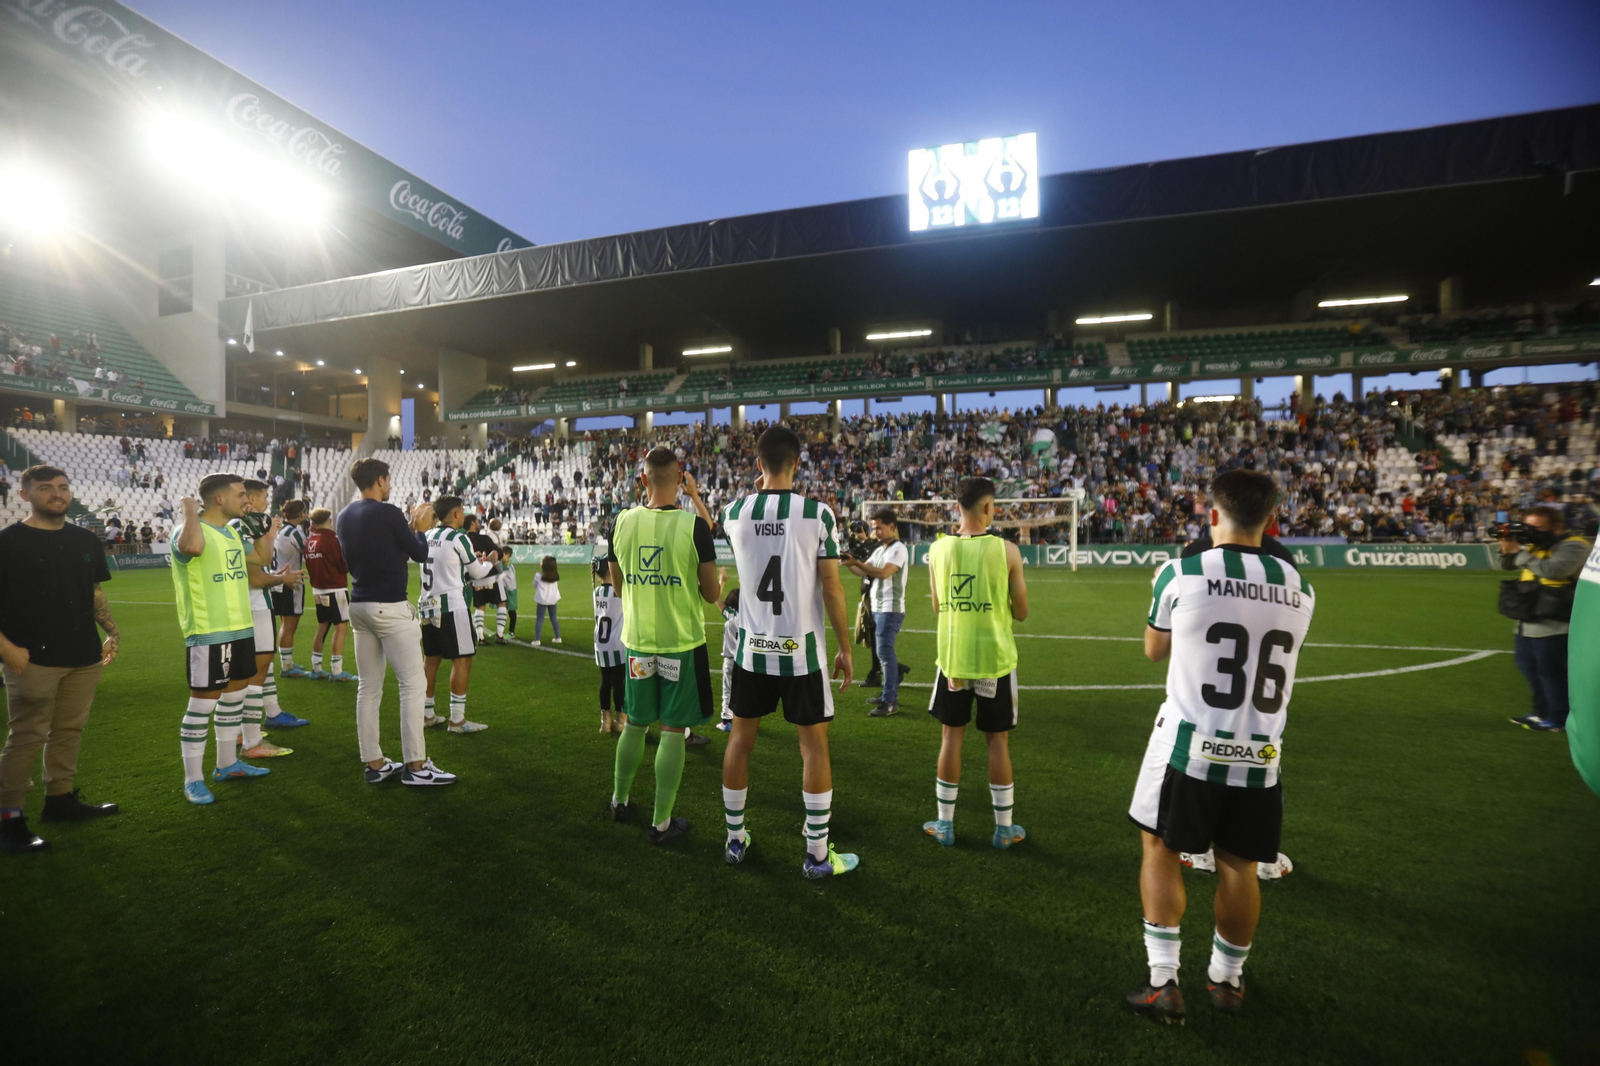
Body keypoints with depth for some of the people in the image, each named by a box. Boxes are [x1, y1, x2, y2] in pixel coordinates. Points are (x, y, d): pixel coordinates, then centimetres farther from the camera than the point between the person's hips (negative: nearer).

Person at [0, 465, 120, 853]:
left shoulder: (85, 540, 11)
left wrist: (112, 632, 8)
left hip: (84, 657, 6)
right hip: (32, 660, -5)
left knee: (70, 730, 14)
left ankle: (60, 798, 27)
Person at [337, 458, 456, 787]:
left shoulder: (344, 517, 10)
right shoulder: (387, 513, -13)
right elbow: (420, 554, -6)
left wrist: (409, 528, 21)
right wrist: (420, 528, 11)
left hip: (359, 606, 8)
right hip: (389, 608, -8)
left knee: (368, 688, 10)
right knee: (413, 684, -2)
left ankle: (374, 764, 16)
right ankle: (415, 765, 1)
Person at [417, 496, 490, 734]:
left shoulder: (427, 537, 10)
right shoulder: (458, 538, -11)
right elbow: (477, 573, -1)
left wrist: (473, 561, 28)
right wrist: (489, 563, 21)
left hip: (428, 605, 8)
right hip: (452, 606, -8)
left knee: (431, 658, 13)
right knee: (462, 660, -3)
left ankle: (426, 714, 20)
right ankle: (457, 720, -2)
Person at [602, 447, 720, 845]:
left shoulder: (624, 521, -4)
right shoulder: (693, 524, -15)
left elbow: (616, 583, 11)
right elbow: (712, 593, -8)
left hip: (637, 639, 4)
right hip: (682, 641, -4)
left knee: (635, 723, 20)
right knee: (672, 730, 6)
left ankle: (620, 801, 37)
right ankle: (661, 822, 15)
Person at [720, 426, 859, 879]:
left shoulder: (734, 513, -3)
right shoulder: (818, 514, -12)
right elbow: (831, 588, -10)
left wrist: (756, 491, 23)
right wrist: (844, 648, -1)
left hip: (752, 648, 3)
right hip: (802, 650, -3)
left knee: (740, 739, 16)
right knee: (814, 746, 8)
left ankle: (735, 839, 28)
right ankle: (818, 854, 15)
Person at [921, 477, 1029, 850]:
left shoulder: (938, 549, -4)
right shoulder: (1006, 550, -11)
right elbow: (1021, 613, -4)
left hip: (952, 658, 2)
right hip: (994, 659, -2)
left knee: (951, 737, 13)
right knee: (998, 741, 11)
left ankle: (945, 824, 23)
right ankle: (1004, 829, 23)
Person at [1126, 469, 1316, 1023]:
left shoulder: (1180, 573, -12)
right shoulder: (1299, 589, 1)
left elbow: (1154, 649, 4)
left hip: (1189, 747, -4)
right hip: (1259, 755, 4)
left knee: (1160, 848, 13)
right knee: (1238, 865, 18)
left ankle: (1163, 982, 15)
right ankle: (1227, 980, 35)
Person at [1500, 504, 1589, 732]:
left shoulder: (1573, 546, -11)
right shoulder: (1534, 546, 12)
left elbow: (1553, 569, -27)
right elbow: (1506, 566, 16)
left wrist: (1519, 552, -20)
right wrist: (1506, 549, -4)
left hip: (1553, 626, -9)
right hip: (1528, 624, 9)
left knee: (1551, 673, -3)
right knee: (1529, 668, 17)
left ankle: (1558, 720, 8)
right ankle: (1543, 713, 29)